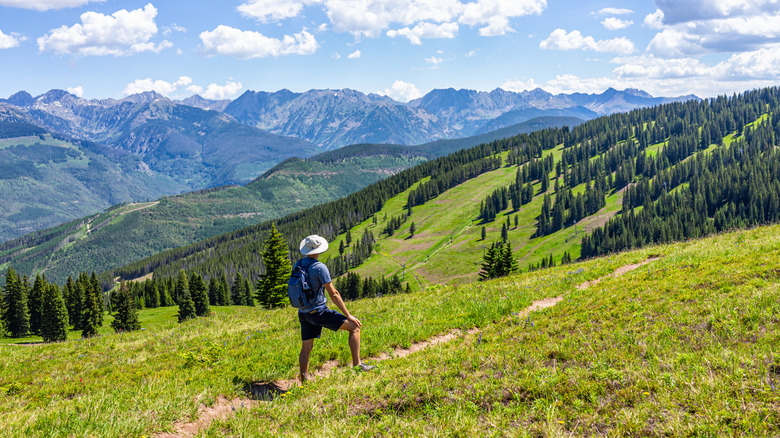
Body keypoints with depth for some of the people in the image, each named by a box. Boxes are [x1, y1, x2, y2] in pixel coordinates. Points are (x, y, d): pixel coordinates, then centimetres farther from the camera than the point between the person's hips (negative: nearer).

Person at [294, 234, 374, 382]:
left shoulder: (297, 265, 6)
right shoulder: (319, 267, -16)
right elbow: (333, 294, -17)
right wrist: (348, 315, -12)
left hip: (303, 313, 8)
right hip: (318, 312, -8)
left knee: (306, 348, 16)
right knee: (354, 326, -2)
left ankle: (304, 381, 17)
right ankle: (357, 364, -6)